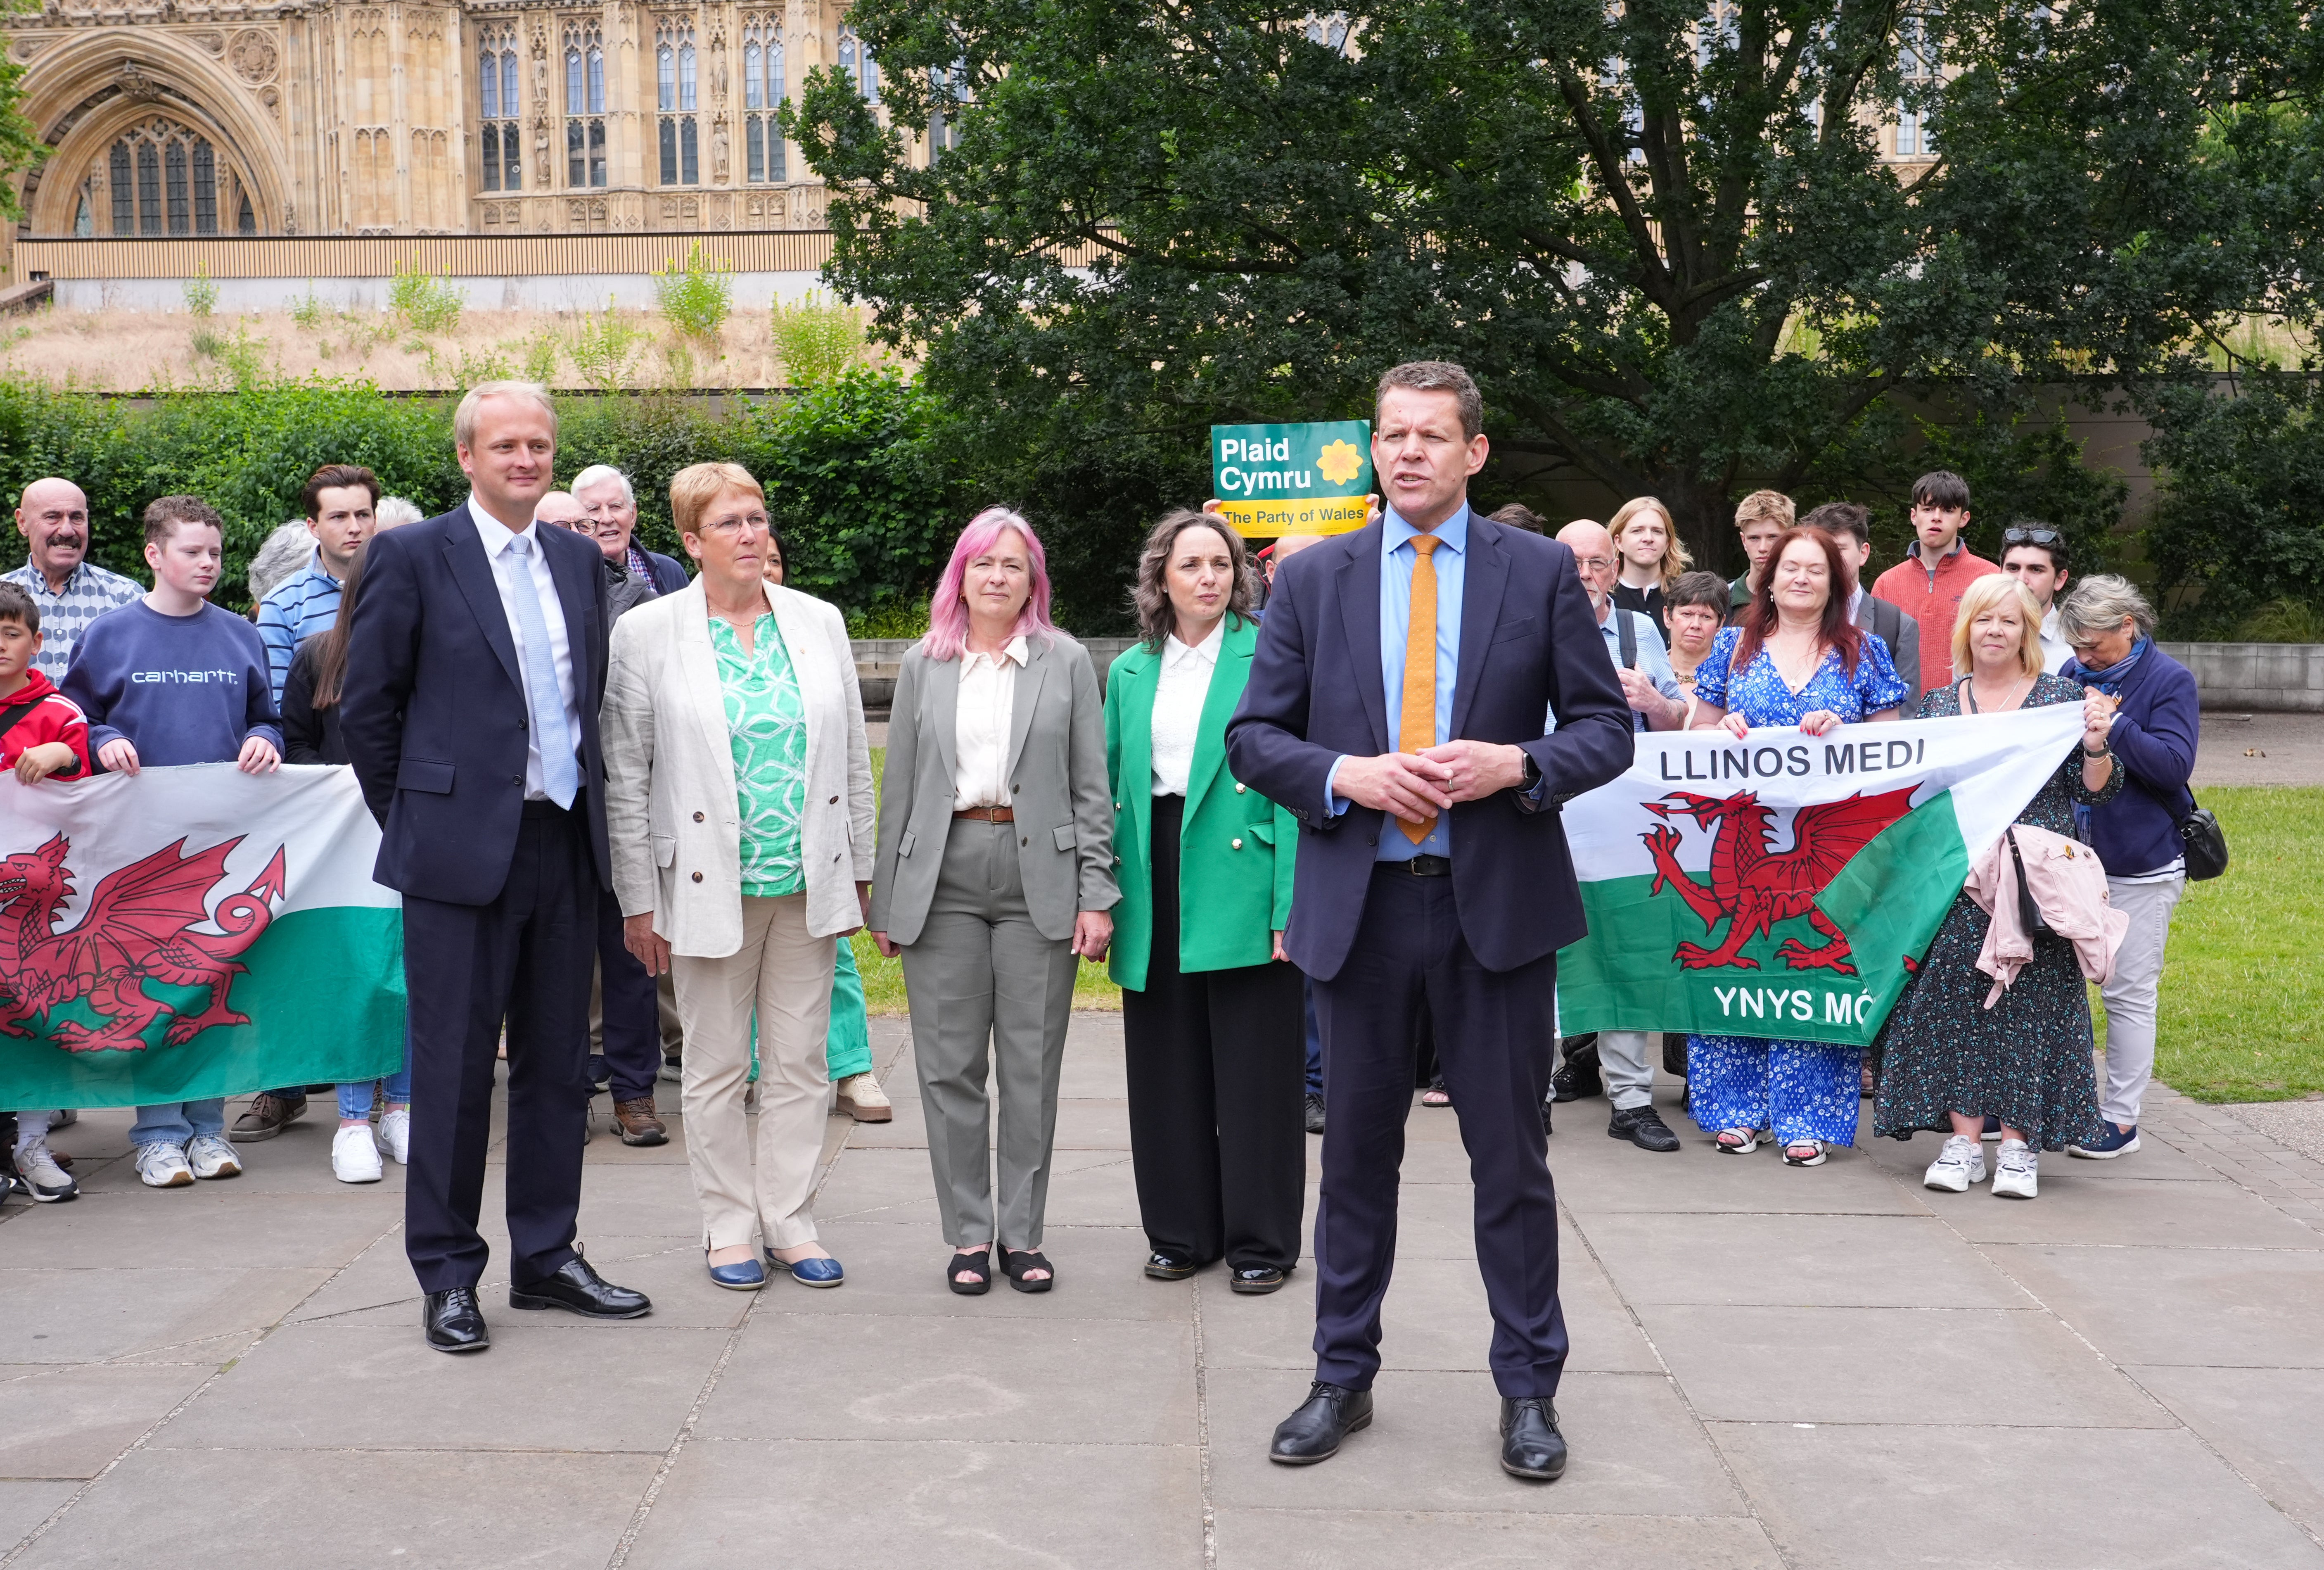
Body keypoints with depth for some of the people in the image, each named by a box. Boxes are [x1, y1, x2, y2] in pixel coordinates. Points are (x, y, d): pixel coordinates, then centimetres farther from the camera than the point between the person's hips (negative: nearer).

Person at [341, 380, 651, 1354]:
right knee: (454, 1066, 2)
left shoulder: (577, 560, 12)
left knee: (558, 1062, 11)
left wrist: (586, 804, 12)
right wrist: (418, 822, 2)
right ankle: (448, 1276, 14)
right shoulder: (411, 556, -3)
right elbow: (366, 707, -1)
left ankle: (546, 1258, 23)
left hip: (565, 843, 5)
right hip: (463, 851, -5)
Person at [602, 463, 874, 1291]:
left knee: (799, 1063, 9)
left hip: (808, 882, 3)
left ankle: (792, 1225, 21)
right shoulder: (646, 633, -3)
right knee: (718, 1067, 7)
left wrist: (858, 872, 9)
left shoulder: (819, 622, 6)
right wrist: (639, 901, -5)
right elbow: (624, 778, -2)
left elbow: (853, 758, 11)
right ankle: (730, 1229, 21)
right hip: (709, 884, -3)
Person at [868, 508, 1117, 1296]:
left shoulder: (1067, 662, 6)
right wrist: (885, 900, 6)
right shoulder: (923, 664, 10)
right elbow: (898, 787, 10)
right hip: (943, 879, 1)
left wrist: (1096, 895, -3)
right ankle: (969, 1233, 15)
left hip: (1039, 879, -1)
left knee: (1033, 1066, 4)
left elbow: (1091, 789, 4)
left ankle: (1023, 1232, 16)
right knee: (949, 1066, 3)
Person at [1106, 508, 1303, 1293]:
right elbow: (1112, 784, 15)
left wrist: (1290, 902, -15)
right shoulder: (1130, 669, 12)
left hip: (1239, 883, -4)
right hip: (1156, 889, 4)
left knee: (1253, 1069, 2)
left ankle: (1261, 1242, 14)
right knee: (1166, 1071, 10)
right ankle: (1180, 1232, 24)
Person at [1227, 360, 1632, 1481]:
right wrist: (1346, 775, -13)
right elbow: (1253, 737, 5)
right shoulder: (1313, 578, 7)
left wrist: (1518, 765, -16)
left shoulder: (1542, 571, 3)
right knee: (1358, 1148, 11)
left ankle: (1529, 1389, 21)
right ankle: (1342, 1377, 26)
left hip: (1498, 897, -1)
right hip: (1359, 903, 2)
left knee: (1511, 1155, 6)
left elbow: (1608, 728, 3)